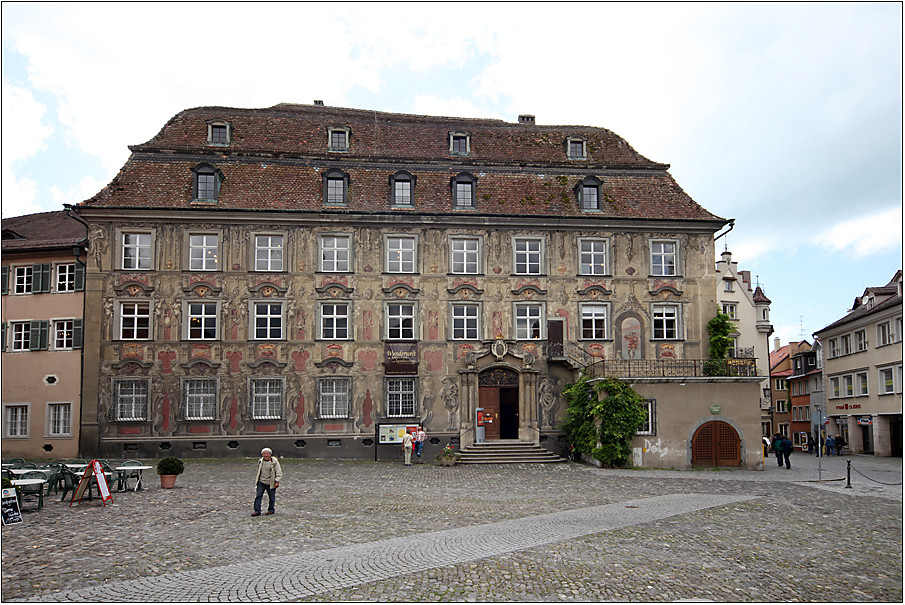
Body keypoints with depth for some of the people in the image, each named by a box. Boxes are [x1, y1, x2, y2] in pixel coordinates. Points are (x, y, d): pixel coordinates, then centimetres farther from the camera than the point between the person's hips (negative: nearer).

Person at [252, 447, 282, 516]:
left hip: (270, 483, -3)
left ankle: (271, 509, 23)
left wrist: (277, 482, -14)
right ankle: (257, 511, -2)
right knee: (258, 496, -6)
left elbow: (279, 473, -8)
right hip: (261, 482, 3)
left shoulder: (274, 462, -9)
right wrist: (257, 479, 26)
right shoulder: (260, 461, 6)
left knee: (271, 497, 5)